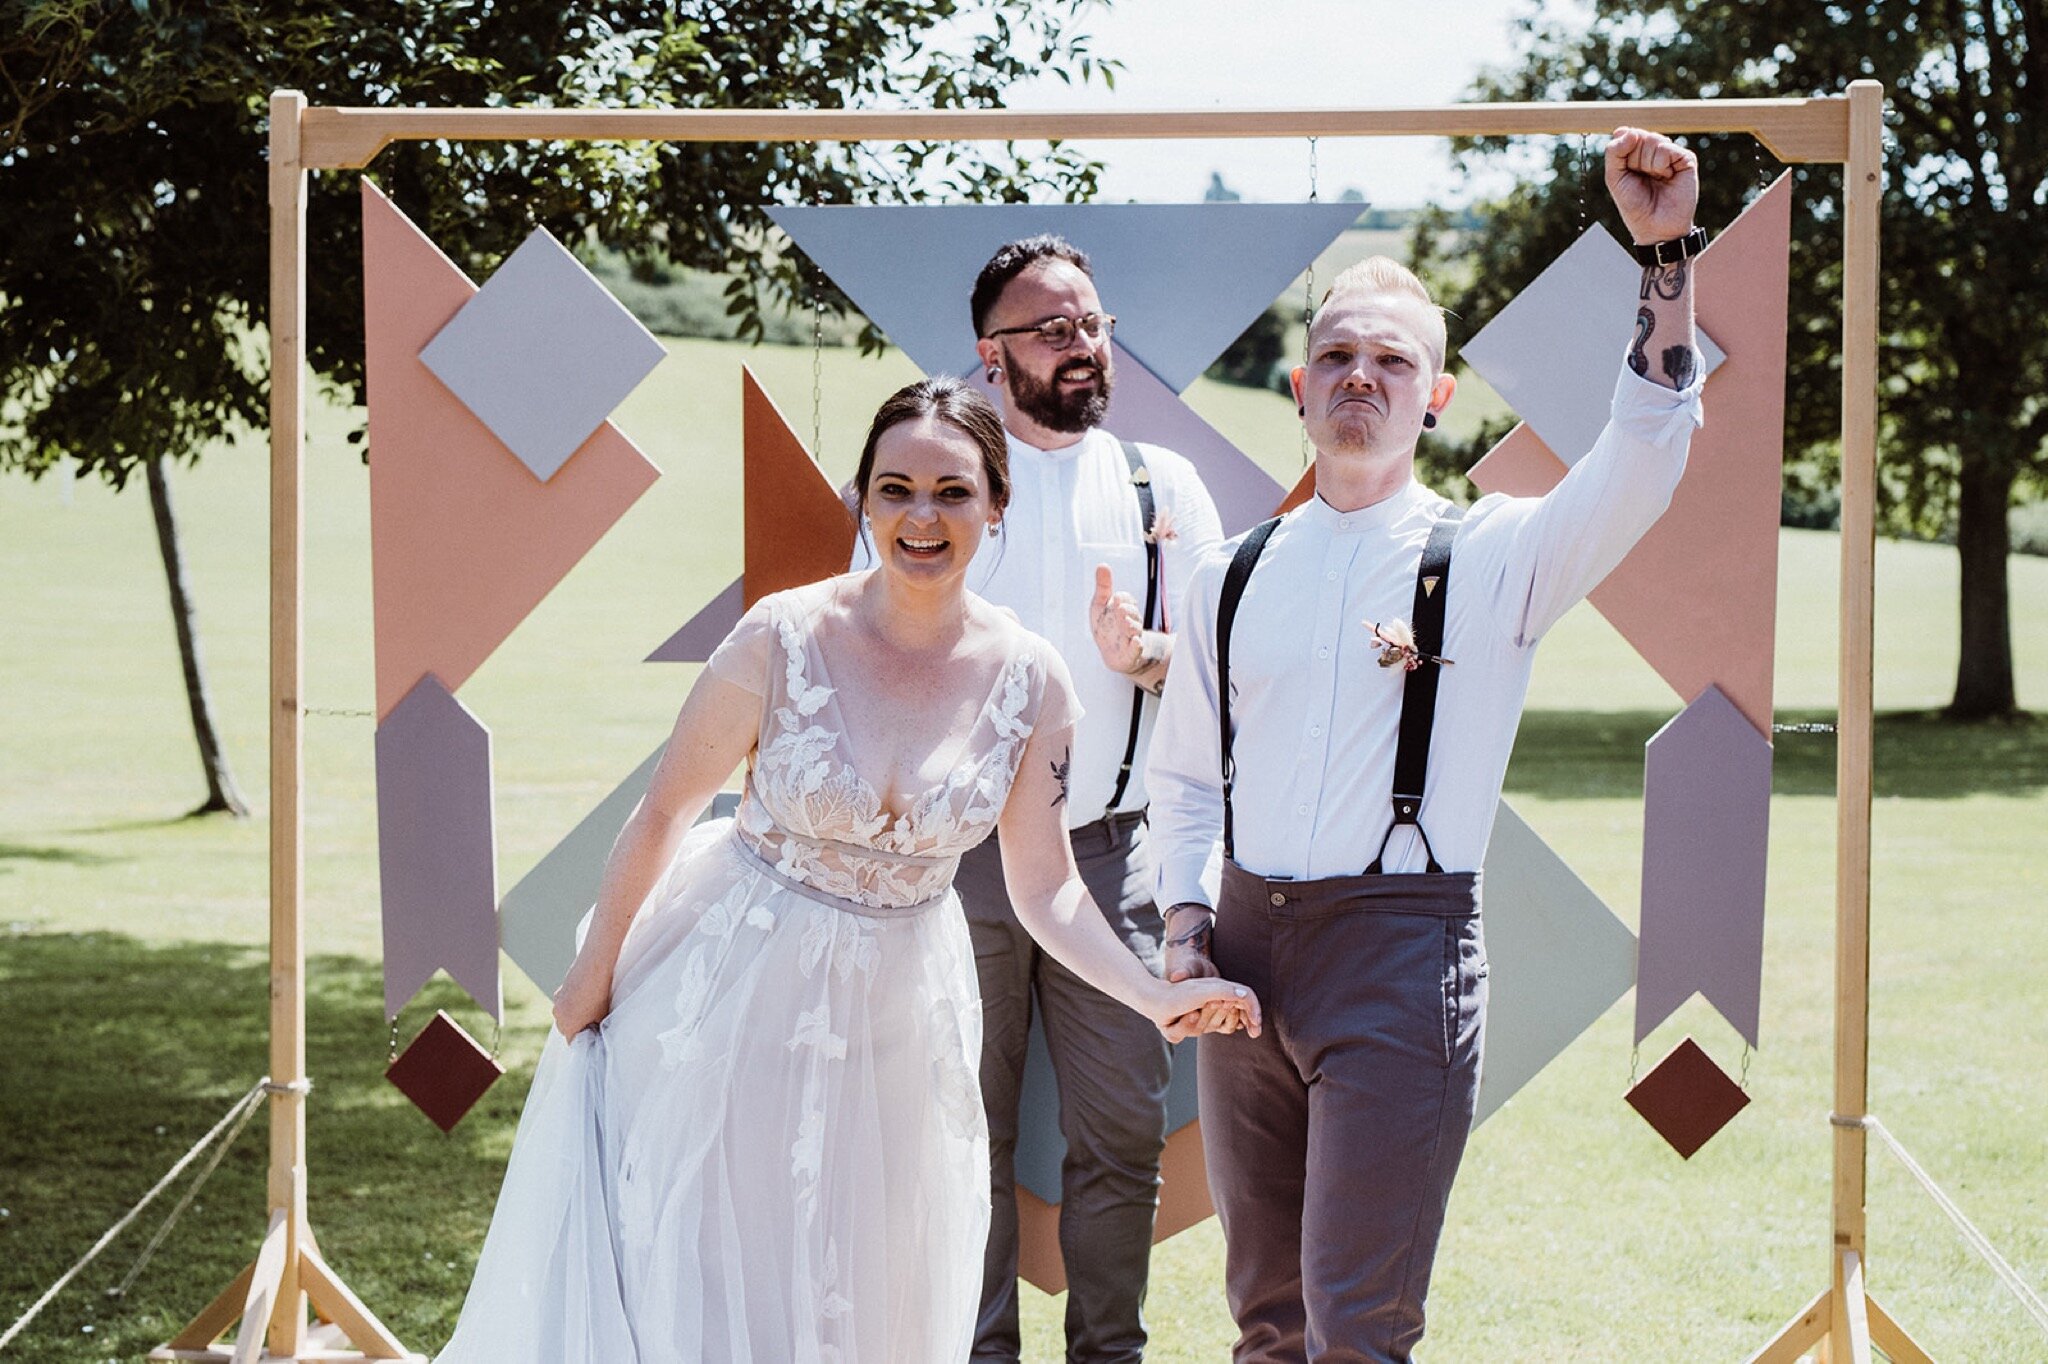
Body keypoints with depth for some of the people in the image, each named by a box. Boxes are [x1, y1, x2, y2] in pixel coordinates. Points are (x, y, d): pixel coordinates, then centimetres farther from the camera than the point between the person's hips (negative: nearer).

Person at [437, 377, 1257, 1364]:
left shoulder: (1029, 681, -8)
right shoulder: (785, 638, -17)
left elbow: (1045, 886, -1)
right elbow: (663, 813, -7)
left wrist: (1156, 998, -15)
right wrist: (592, 977, 0)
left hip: (893, 1018, 3)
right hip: (735, 990, -3)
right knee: (686, 1281, 4)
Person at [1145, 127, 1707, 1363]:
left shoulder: (1489, 557, 0)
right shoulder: (1235, 578, 12)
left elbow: (1644, 458, -16)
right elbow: (1185, 772, 21)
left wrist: (1668, 255, -24)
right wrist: (1187, 924, 6)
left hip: (1403, 949, -5)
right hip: (1247, 949, 5)